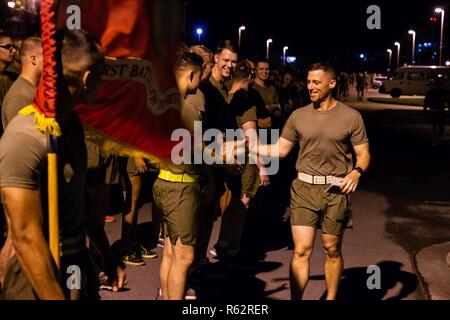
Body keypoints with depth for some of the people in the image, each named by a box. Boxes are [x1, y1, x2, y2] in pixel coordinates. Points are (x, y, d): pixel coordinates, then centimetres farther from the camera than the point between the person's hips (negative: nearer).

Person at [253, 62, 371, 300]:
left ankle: (331, 298, 27)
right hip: (304, 188, 1)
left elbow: (363, 154, 0)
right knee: (301, 250, -3)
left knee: (332, 250, 10)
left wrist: (357, 171, -20)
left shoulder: (351, 117, -2)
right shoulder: (298, 116, 5)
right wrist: (251, 146, -2)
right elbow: (281, 149, 9)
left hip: (336, 191, -1)